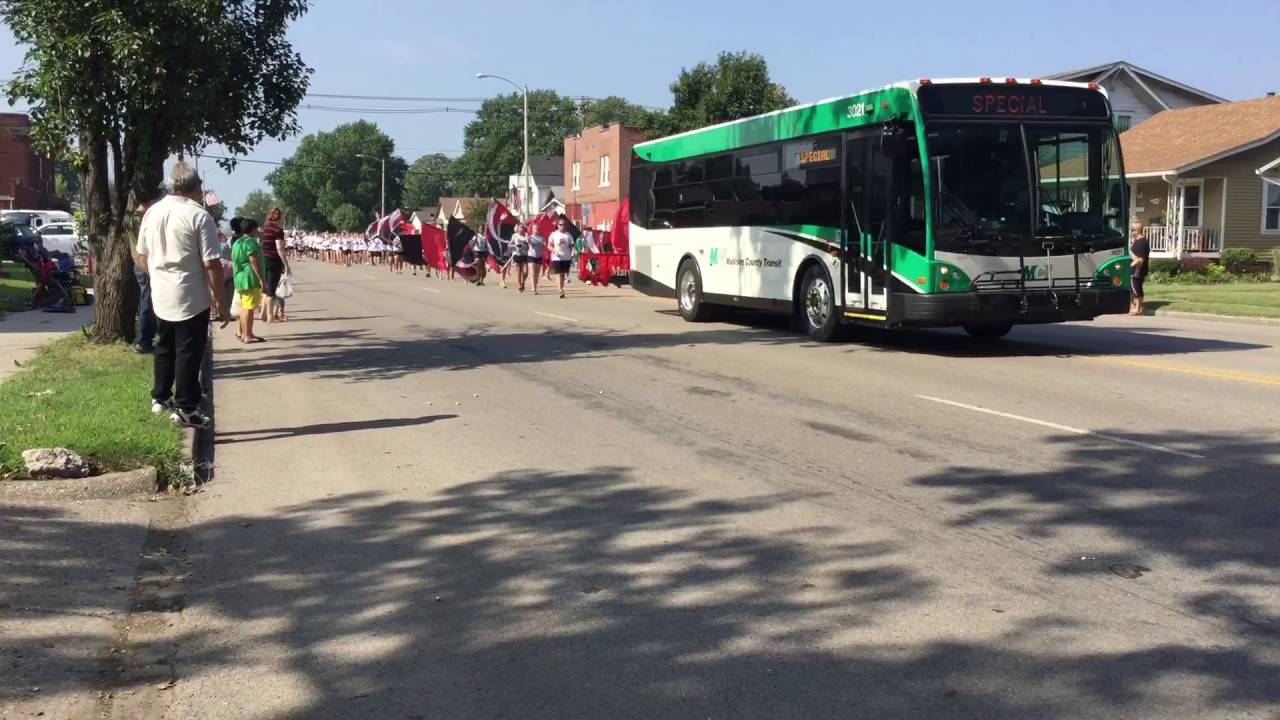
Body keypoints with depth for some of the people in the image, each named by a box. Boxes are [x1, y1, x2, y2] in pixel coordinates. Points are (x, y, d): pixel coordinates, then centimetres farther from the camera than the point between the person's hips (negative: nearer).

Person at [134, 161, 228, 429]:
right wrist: (222, 301, -8)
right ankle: (185, 408, 5)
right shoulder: (199, 216, -15)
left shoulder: (152, 212, 5)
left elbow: (142, 257, 12)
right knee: (189, 352, 1)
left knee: (165, 347, 20)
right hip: (191, 298, -6)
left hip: (160, 296, 6)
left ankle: (161, 397, 30)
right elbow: (211, 265, -16)